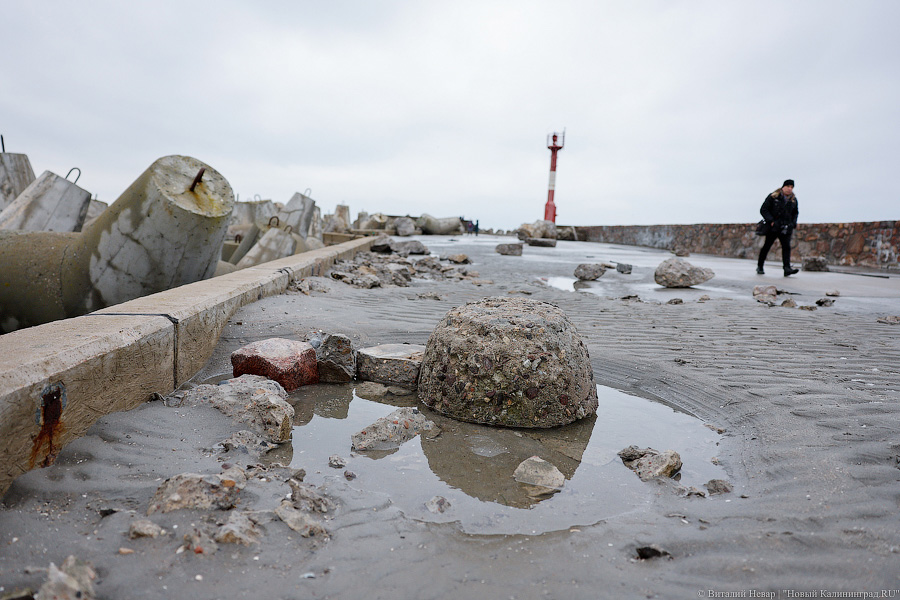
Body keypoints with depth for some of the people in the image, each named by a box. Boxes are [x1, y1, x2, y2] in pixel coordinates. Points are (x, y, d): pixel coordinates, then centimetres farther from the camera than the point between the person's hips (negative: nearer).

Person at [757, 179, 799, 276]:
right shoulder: (773, 197, -4)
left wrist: (793, 223, 9)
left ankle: (787, 268, -19)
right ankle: (759, 267, 17)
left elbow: (795, 213, 25)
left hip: (786, 228, 3)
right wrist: (771, 221, -15)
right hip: (773, 227, -3)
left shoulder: (793, 200, 11)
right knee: (766, 246, 4)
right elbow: (763, 210, -6)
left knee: (786, 247, -11)